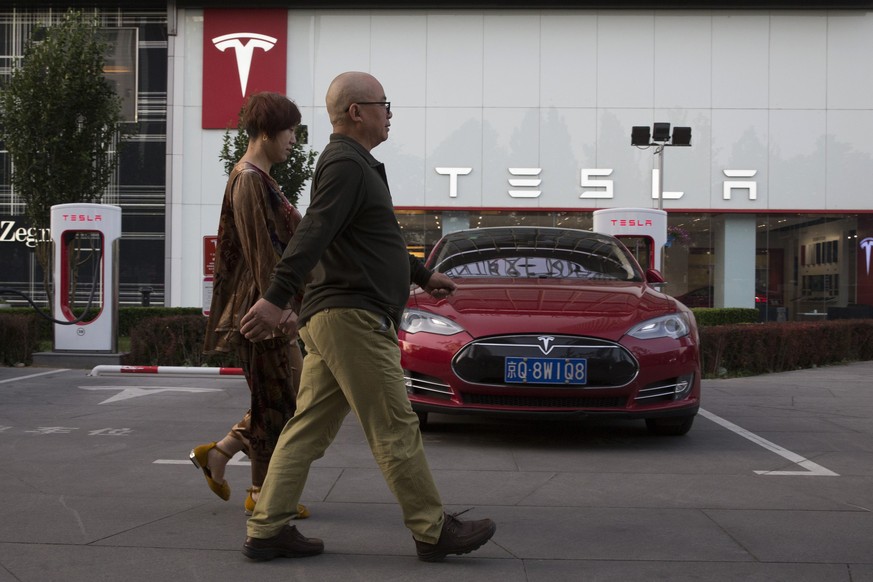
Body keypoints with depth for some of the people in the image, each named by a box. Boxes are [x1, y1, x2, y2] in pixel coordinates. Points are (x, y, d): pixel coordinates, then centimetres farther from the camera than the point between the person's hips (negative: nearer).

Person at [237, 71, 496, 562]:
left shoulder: (353, 164, 23)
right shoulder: (346, 164, -10)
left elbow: (374, 242, 34)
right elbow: (313, 233, -23)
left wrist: (423, 275, 41)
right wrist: (277, 297, -32)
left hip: (331, 319, 11)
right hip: (353, 318, -11)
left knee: (309, 429, 9)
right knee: (396, 430, -3)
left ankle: (267, 530, 10)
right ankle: (434, 531, 5)